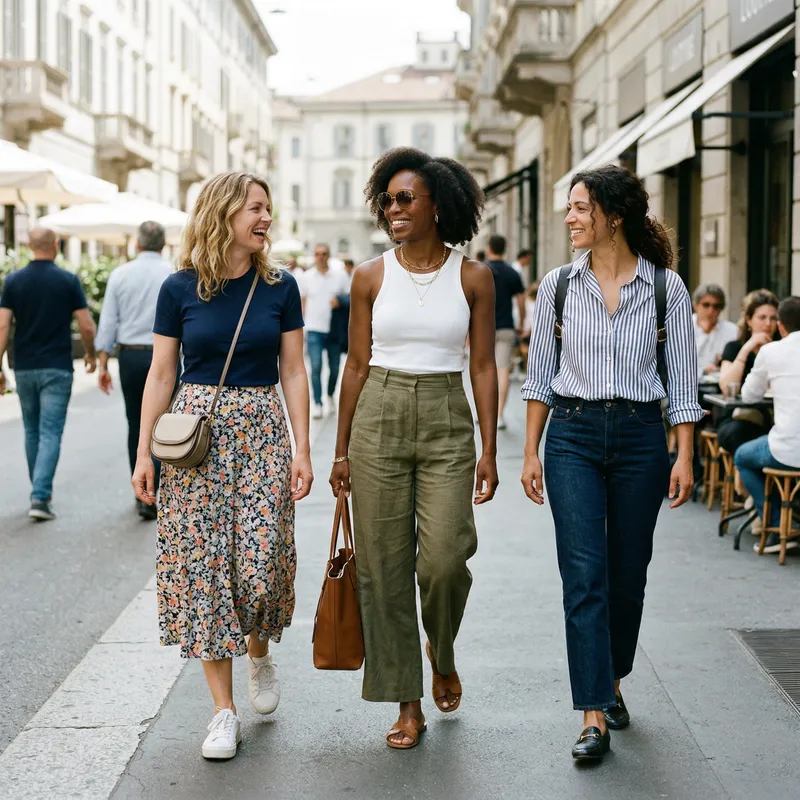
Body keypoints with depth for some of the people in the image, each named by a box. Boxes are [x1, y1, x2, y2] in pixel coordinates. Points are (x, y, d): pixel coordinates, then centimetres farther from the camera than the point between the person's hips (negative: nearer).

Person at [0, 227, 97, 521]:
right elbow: (86, 326, -6)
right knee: (50, 434, -3)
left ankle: (41, 491, 28)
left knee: (32, 432, 18)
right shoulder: (68, 280, -6)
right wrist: (91, 354, 12)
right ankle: (40, 497, -15)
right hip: (57, 368, -3)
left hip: (24, 368, 3)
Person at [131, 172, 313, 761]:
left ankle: (259, 652, 28)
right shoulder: (180, 289, 0)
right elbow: (161, 374, 4)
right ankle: (224, 710, 9)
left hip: (261, 431, 0)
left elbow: (294, 372, 4)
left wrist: (302, 450, -2)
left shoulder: (280, 287, 3)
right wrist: (144, 452, 0)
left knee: (260, 563, -7)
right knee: (203, 564, -1)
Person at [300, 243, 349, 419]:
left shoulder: (340, 276, 2)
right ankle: (317, 404, -5)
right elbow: (303, 301, 11)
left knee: (334, 368, 9)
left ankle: (330, 395, 34)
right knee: (316, 367, -10)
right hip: (314, 329, -1)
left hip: (335, 328, 1)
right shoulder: (307, 277, 4)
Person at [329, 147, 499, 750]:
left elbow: (483, 366, 3)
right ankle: (408, 704, 13)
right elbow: (357, 365, 7)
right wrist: (342, 451, 7)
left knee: (445, 556, -14)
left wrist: (489, 450, -2)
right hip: (379, 419, 1)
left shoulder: (473, 277, 2)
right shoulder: (371, 277, 4)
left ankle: (442, 650, 21)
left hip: (447, 423, -1)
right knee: (384, 564, 1)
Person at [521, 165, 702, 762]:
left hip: (640, 437, 0)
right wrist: (531, 453, 4)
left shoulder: (666, 287, -1)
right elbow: (540, 376, 7)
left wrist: (683, 458, -5)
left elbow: (682, 382, 1)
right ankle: (595, 717, -5)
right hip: (572, 435, 0)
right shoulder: (559, 285, 3)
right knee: (584, 574, -7)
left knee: (628, 573, 10)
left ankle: (612, 681, 33)